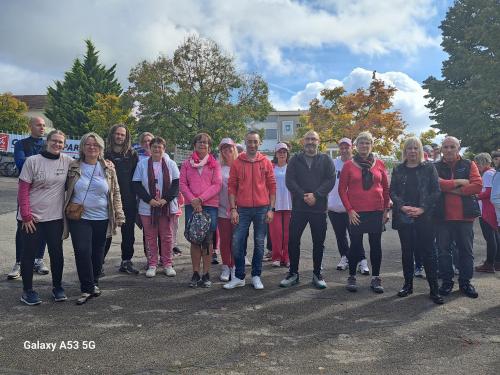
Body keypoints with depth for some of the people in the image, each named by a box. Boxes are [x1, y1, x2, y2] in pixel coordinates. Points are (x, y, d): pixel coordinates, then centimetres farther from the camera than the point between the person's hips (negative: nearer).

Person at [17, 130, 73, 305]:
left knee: (57, 253, 9)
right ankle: (28, 290, 22)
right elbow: (23, 190, -7)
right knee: (29, 254, 7)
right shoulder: (32, 161, -7)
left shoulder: (68, 162, 0)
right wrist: (26, 215, -12)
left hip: (55, 217, 2)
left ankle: (57, 287, 26)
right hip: (31, 218, -2)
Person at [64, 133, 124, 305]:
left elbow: (116, 192, 6)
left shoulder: (108, 168, 3)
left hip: (101, 218, 1)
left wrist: (119, 215, 1)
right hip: (79, 218, -1)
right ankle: (87, 289, 3)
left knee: (98, 253, 10)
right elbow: (65, 189, 10)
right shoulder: (74, 167, 2)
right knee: (82, 252, -9)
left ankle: (94, 283, 30)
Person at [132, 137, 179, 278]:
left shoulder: (171, 164, 3)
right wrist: (149, 200, -11)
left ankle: (167, 264, 16)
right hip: (147, 207, 0)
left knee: (166, 236, 6)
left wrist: (165, 199, -12)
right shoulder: (142, 164, 3)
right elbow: (136, 185, 0)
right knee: (150, 236, 6)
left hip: (167, 206, 0)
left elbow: (177, 184, 0)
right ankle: (152, 264, 16)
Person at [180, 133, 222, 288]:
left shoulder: (214, 164, 6)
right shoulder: (187, 163, 11)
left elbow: (217, 185, -3)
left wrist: (201, 199, -12)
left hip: (210, 204, -1)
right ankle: (195, 274, 12)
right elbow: (182, 184, 4)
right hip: (191, 205, 2)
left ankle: (206, 275, 8)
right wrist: (193, 200, -11)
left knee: (207, 240, 0)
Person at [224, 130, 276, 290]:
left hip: (262, 209, 0)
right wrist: (233, 209, -5)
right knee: (237, 243, 0)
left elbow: (272, 186, 5)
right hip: (243, 209, 0)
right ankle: (239, 277, 14)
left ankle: (256, 276, 21)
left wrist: (271, 209, -1)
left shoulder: (266, 162, 4)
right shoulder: (237, 163, 3)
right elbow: (231, 187, 3)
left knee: (259, 243, 8)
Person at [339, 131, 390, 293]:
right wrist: (349, 210, -7)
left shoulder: (379, 164, 5)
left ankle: (376, 278, 18)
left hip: (376, 212, 2)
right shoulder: (349, 165, 0)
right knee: (355, 245, 5)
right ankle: (352, 277, 17)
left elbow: (386, 188, 9)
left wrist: (386, 210, 6)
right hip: (356, 213, -2)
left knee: (376, 245, 7)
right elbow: (342, 189, 0)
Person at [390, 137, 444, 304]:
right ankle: (408, 284, 20)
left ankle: (434, 289, 5)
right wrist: (402, 206, -11)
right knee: (407, 251, 9)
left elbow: (436, 191, -2)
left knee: (428, 252, -2)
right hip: (403, 217, 2)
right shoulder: (398, 170, 9)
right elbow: (392, 192, 5)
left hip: (424, 216, -2)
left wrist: (422, 208, -12)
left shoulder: (429, 168, 4)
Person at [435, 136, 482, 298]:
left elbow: (478, 186, -8)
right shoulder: (435, 167, 5)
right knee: (443, 251, 6)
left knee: (466, 251, 9)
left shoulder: (469, 165, 6)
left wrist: (454, 190, -13)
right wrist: (459, 182, -13)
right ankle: (447, 281, 19)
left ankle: (465, 282, 22)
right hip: (442, 216, 0)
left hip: (464, 216, 0)